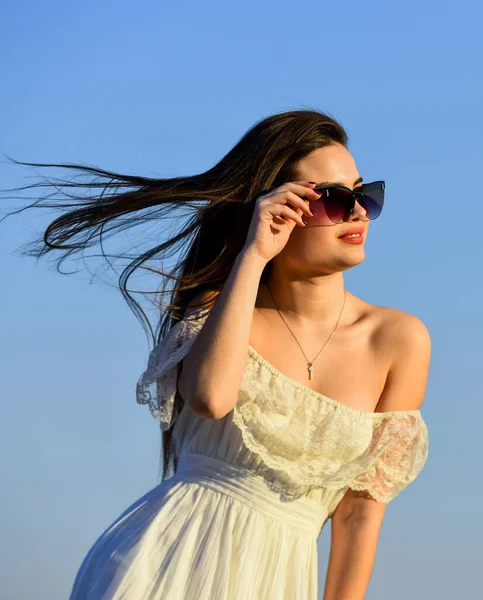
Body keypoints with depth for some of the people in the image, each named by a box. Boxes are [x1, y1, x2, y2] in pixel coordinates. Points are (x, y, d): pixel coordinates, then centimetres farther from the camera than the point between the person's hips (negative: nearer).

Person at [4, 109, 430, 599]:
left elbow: (362, 509, 1)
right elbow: (211, 396, -23)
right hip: (167, 559, -1)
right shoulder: (219, 309, 1)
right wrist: (252, 256, -17)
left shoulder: (398, 340, 1)